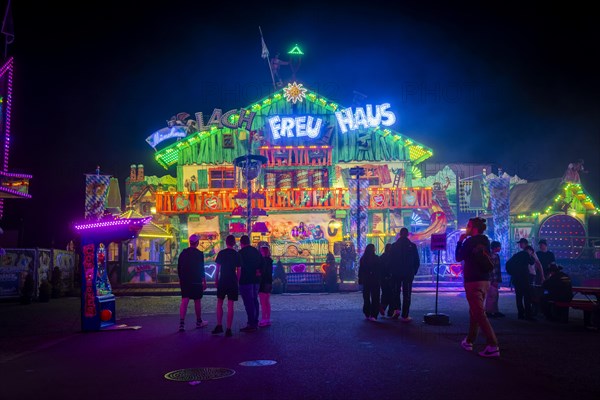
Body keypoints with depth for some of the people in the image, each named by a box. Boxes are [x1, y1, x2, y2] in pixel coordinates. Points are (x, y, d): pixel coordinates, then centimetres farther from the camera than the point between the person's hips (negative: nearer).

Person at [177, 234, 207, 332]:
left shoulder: (183, 253, 5)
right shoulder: (199, 254, -9)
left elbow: (179, 268, 11)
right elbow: (201, 269, -9)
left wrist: (181, 279, 21)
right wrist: (204, 282, -2)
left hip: (185, 281, 4)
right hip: (196, 281, -4)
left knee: (184, 301, 0)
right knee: (197, 301, 9)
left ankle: (182, 323, -12)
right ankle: (199, 322, 22)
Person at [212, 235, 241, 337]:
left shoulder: (221, 253, 0)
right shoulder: (237, 254, 0)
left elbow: (217, 268, 0)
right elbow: (238, 271, 1)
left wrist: (216, 281, 10)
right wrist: (237, 282, 11)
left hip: (222, 281, 0)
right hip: (233, 282, 0)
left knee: (219, 304, 14)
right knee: (230, 306, 1)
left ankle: (219, 326, 9)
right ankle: (228, 329, 0)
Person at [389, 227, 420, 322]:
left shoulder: (394, 246, -2)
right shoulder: (412, 246, -4)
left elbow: (390, 261, 0)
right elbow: (417, 261, -1)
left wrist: (391, 272, 12)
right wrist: (414, 272, 11)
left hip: (396, 273, 1)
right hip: (408, 274, -1)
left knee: (395, 292, 17)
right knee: (406, 294, 4)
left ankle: (396, 309, -4)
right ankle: (405, 316, 4)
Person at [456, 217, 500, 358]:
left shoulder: (470, 241, -12)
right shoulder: (485, 241, 10)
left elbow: (459, 257, -2)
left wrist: (460, 242, 7)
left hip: (473, 281, -8)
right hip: (485, 280, 8)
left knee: (479, 313, -9)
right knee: (474, 312, 18)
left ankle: (493, 346, -15)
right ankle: (469, 341, 27)